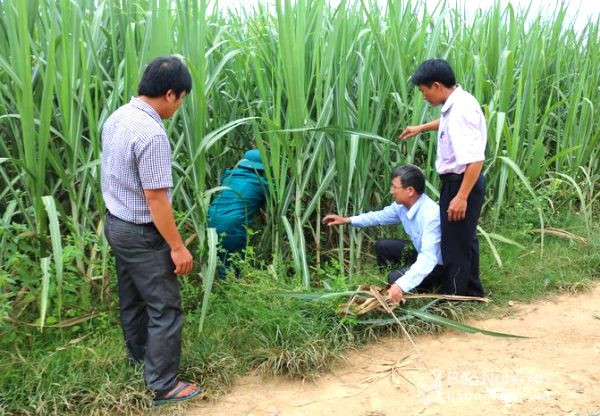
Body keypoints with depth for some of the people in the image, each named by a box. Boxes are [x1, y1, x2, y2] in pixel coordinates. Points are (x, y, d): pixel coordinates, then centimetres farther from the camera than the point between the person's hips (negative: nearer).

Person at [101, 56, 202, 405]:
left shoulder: (117, 117, 3)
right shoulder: (151, 133, -27)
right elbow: (156, 198, -25)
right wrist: (177, 247, -18)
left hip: (117, 222, 10)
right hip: (141, 233, -9)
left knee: (132, 297, 23)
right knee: (165, 308, 2)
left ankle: (140, 356, 42)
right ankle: (164, 386, 13)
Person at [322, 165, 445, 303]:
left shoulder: (431, 215, -35)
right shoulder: (402, 204, -9)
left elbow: (428, 259, -42)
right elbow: (380, 216, 11)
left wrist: (401, 286, -52)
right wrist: (347, 220, 7)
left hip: (438, 263, -8)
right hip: (421, 251, 8)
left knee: (396, 279, -25)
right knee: (382, 246, 9)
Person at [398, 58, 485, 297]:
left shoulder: (461, 111, -26)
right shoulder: (456, 104, 5)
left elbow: (476, 159, -31)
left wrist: (462, 197, -31)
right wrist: (421, 128, 40)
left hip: (462, 183, -10)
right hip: (456, 180, 10)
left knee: (455, 242, 2)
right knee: (464, 238, 21)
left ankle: (453, 297, 18)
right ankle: (471, 292, 37)